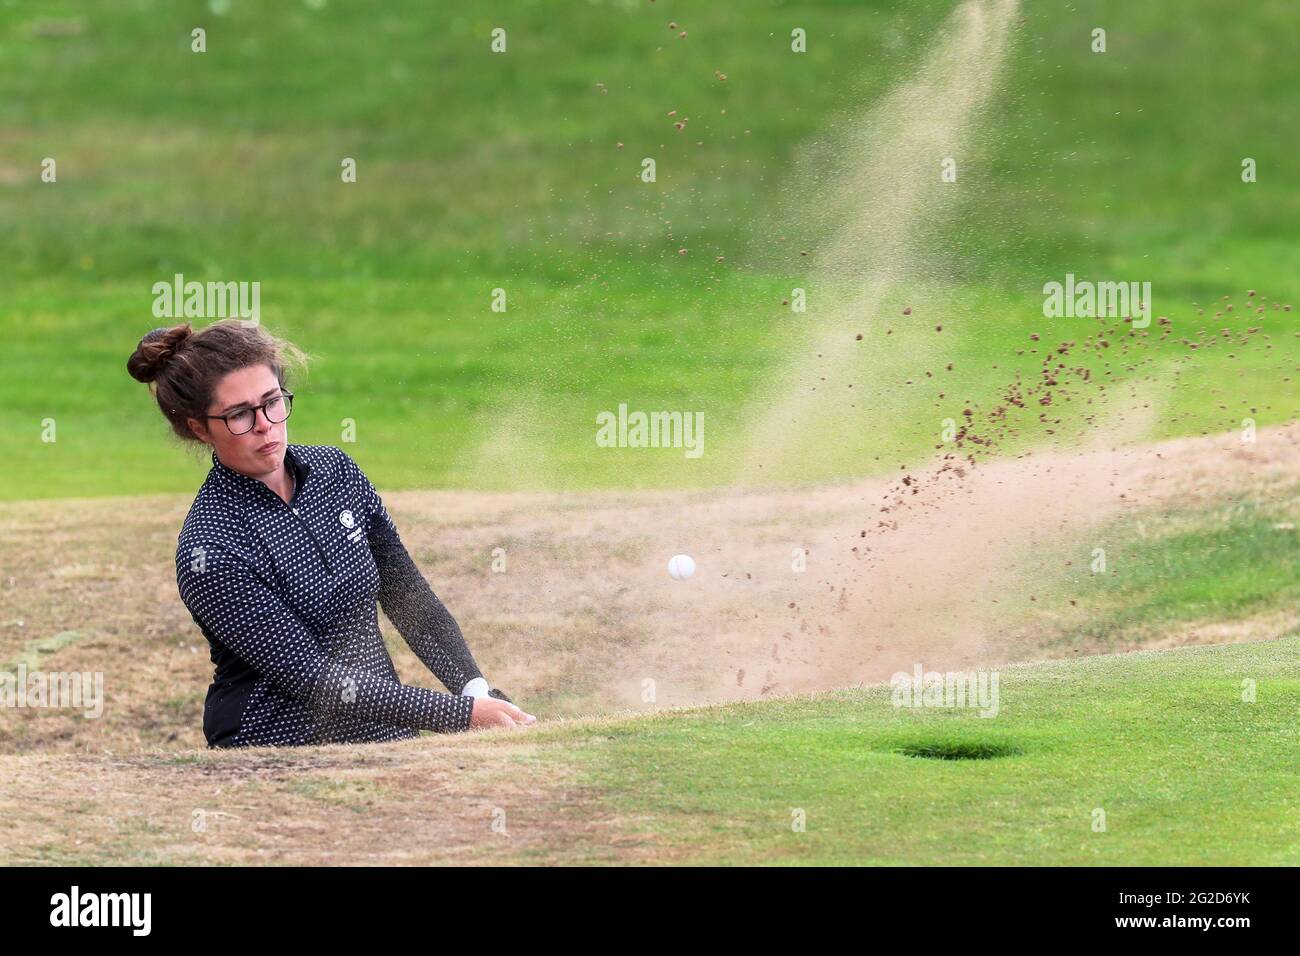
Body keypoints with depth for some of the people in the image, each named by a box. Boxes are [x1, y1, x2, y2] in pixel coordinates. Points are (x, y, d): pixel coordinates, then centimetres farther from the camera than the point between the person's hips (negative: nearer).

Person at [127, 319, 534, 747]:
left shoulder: (334, 468, 6)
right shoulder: (209, 548, -13)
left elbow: (408, 598, 9)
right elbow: (312, 677, -15)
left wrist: (477, 691, -7)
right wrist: (463, 714, -18)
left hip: (385, 732, 6)